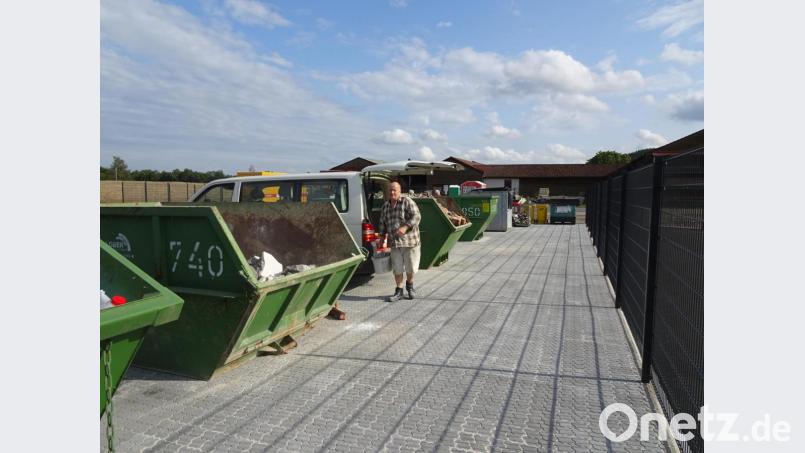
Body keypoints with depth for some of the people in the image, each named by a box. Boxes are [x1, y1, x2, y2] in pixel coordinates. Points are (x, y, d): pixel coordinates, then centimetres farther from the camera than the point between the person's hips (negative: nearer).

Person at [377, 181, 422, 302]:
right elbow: (382, 223, 21)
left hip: (410, 240, -4)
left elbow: (416, 217, -15)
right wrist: (382, 237, 17)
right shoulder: (385, 206, 12)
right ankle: (398, 291, 16)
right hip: (394, 243, 4)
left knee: (410, 267, 8)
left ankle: (409, 286, 33)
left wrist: (405, 227, -25)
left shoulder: (407, 202, -6)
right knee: (397, 268, 5)